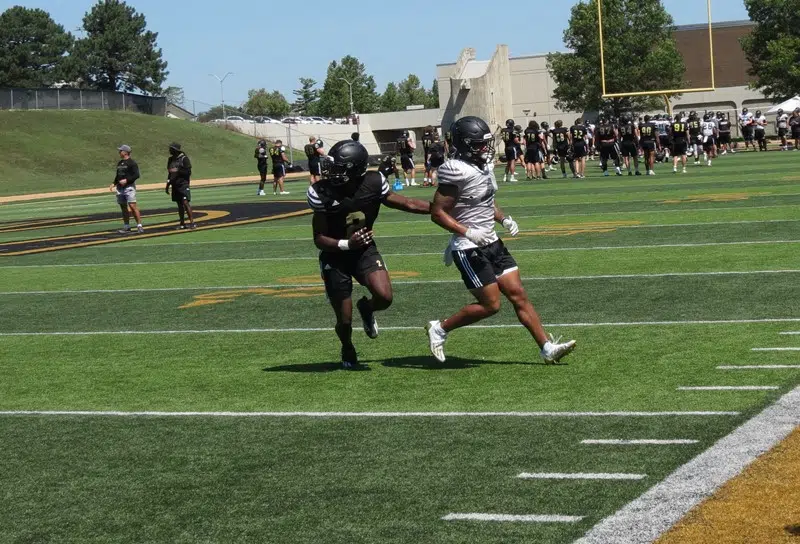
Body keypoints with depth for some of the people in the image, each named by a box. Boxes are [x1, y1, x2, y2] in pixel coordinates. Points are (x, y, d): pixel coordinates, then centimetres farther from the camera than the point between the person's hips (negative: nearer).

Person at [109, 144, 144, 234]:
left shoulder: (132, 163, -9)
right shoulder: (119, 163, 17)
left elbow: (136, 175, -15)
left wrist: (126, 180, -21)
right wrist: (113, 183, 12)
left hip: (129, 187, -8)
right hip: (120, 188, 8)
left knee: (132, 206, -15)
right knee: (123, 207, 10)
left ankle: (139, 225, -13)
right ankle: (126, 226, 16)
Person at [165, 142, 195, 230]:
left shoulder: (184, 159, -7)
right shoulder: (170, 159, 14)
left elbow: (188, 172, -13)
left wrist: (177, 171, -19)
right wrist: (167, 185, 20)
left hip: (183, 184, -7)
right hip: (175, 185, 7)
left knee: (185, 202, -14)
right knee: (179, 204, 9)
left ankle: (191, 222, -11)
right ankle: (182, 224, 12)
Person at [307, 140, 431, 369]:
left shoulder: (373, 184, -16)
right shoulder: (323, 193, -22)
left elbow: (406, 204, 0)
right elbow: (319, 239, -17)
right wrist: (347, 244, -34)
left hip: (365, 250, 2)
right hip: (335, 257, -1)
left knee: (384, 297, -23)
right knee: (344, 319, 3)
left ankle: (366, 308, 15)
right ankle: (347, 350, 39)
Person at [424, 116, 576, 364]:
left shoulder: (485, 165, 7)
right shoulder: (457, 171, -19)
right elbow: (438, 213, -18)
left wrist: (504, 219, 6)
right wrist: (468, 232, -25)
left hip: (491, 243, 8)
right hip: (469, 249, -8)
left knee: (518, 295, 5)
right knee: (490, 305, -5)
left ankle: (547, 348, 7)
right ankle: (439, 329, 11)